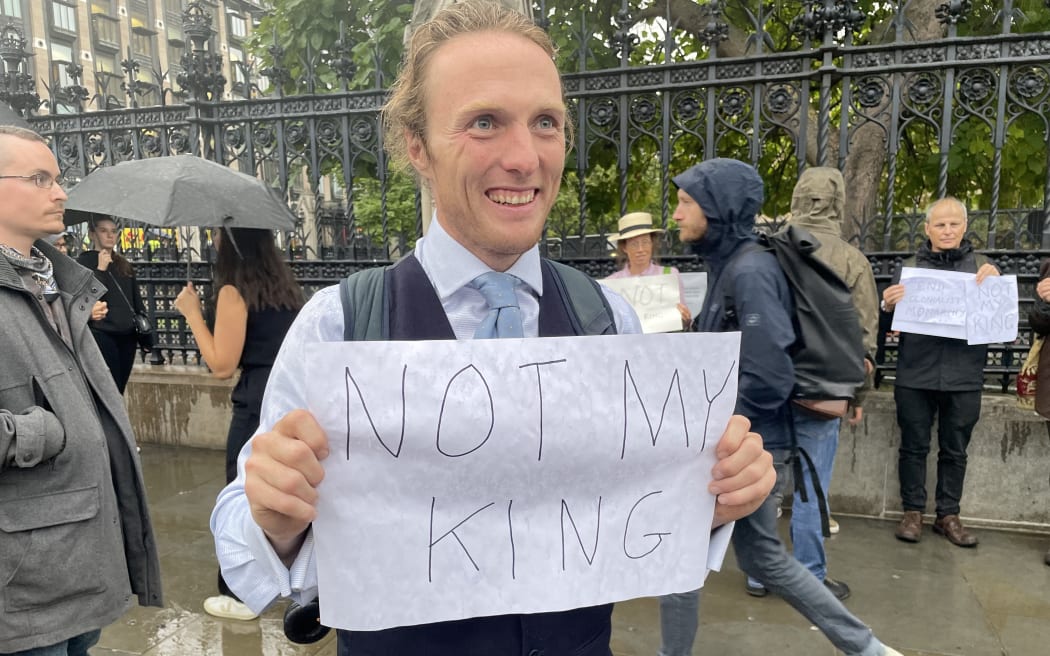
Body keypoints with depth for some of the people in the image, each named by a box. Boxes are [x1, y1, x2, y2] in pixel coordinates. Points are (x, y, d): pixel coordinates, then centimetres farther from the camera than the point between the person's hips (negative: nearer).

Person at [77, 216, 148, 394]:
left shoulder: (124, 264, 16)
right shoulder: (84, 261, -2)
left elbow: (136, 299, 20)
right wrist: (100, 269, -15)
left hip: (127, 334, 6)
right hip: (102, 334, -6)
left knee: (119, 389, 10)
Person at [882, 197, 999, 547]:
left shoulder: (983, 267, 9)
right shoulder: (909, 267, 8)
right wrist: (888, 306, -16)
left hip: (964, 377, 1)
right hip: (916, 376, -1)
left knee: (955, 451, 9)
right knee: (914, 447, 5)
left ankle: (948, 515, 20)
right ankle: (913, 512, 15)